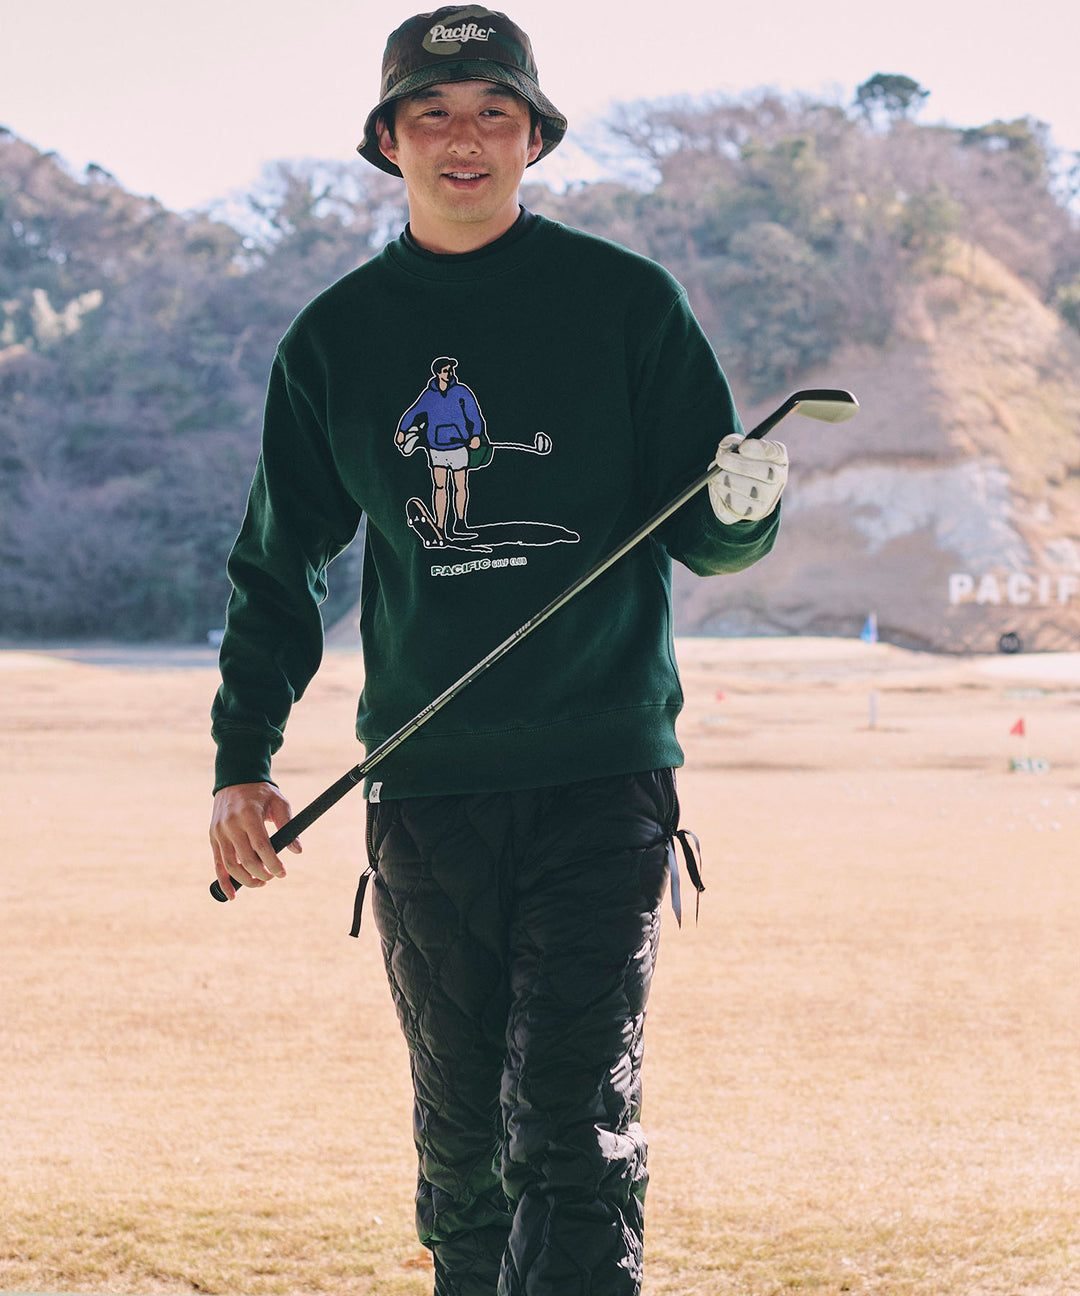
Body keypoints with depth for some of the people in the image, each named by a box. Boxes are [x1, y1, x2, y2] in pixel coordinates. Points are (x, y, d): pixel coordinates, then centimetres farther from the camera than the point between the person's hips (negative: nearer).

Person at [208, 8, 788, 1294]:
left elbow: (701, 538, 5)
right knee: (459, 1132, 9)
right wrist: (243, 757, 8)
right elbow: (280, 563, 17)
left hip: (603, 777, -2)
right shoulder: (334, 340, 8)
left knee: (572, 1126, -11)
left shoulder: (626, 303, 2)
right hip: (425, 788, 3)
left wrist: (743, 506, -19)